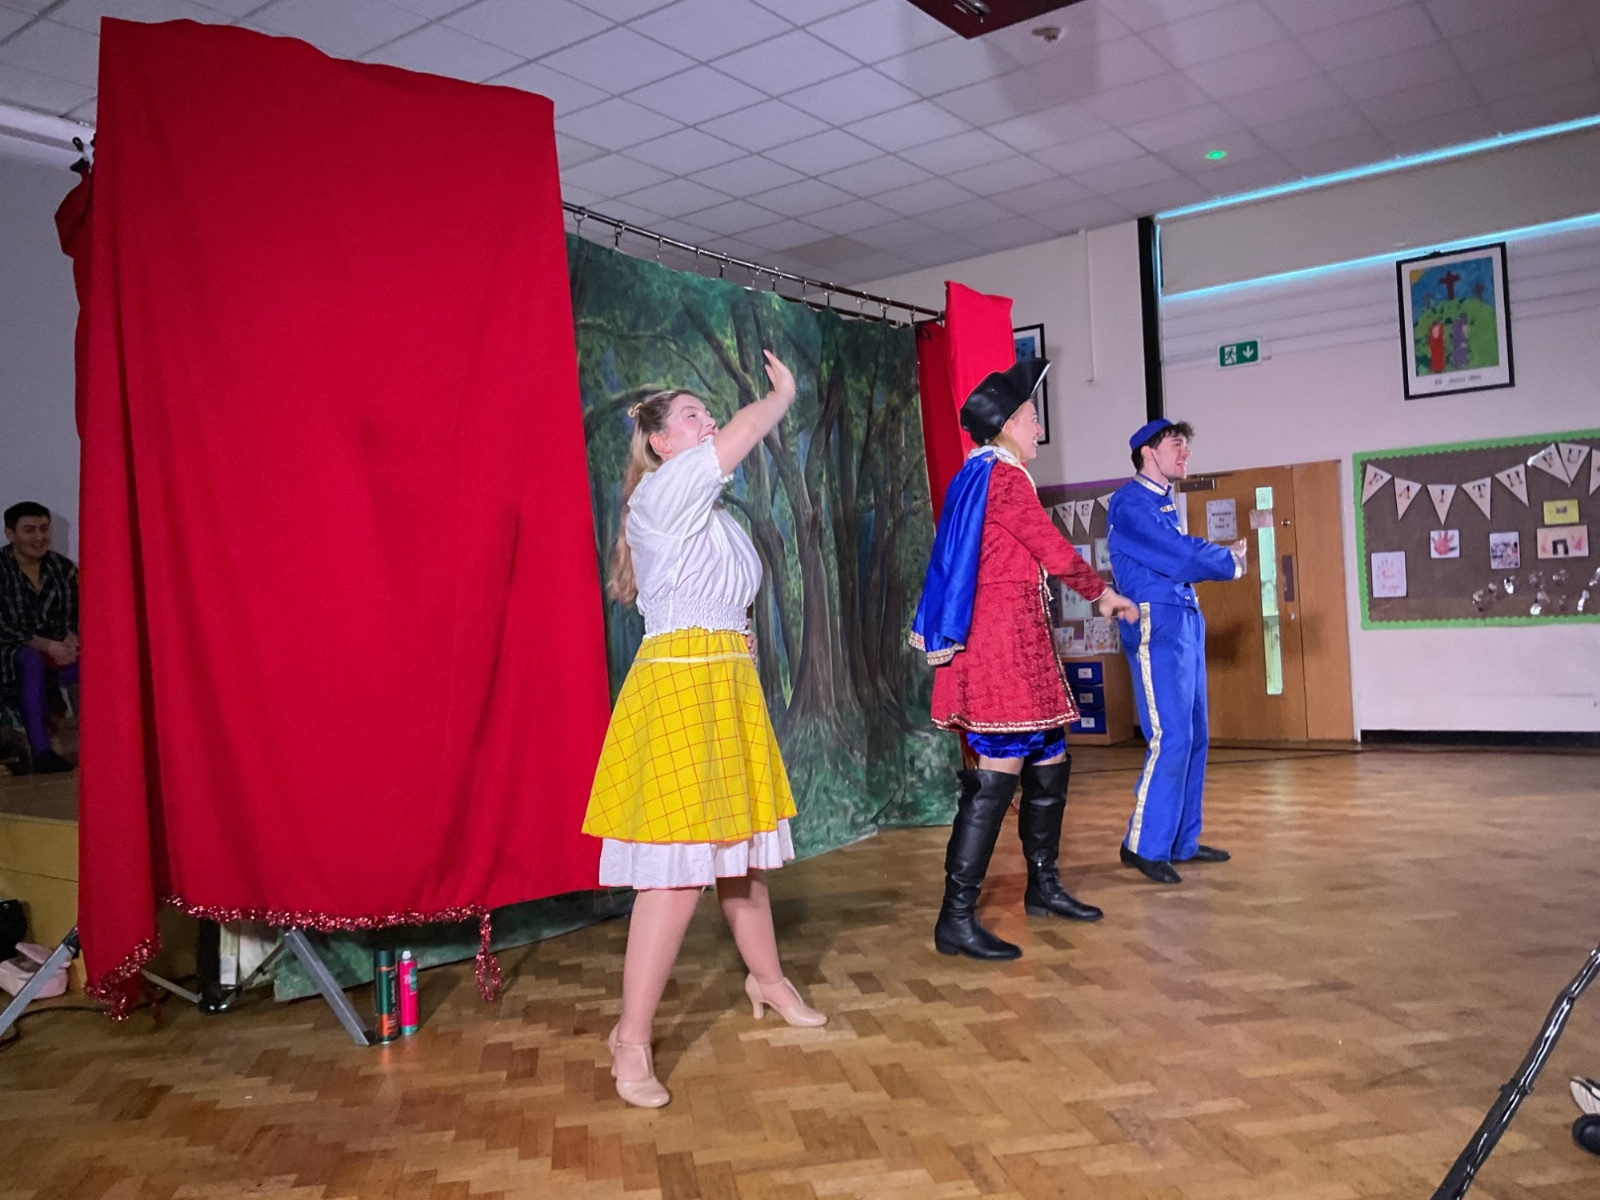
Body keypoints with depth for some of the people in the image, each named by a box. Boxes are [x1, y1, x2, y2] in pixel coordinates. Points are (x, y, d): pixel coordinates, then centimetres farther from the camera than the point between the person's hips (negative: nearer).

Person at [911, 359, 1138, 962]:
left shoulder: (978, 477, 18)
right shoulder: (1004, 477, -11)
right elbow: (1057, 553, -7)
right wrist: (1103, 593, 9)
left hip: (1016, 642, 10)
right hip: (1004, 640, -10)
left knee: (1049, 762, 16)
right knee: (996, 775, -11)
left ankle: (1043, 886, 30)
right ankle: (956, 919, -8)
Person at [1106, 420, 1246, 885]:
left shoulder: (1163, 502, 20)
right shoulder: (1130, 503, -9)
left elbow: (1184, 557, 15)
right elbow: (1178, 558, -15)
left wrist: (1222, 555, -3)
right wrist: (1230, 560, 0)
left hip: (1185, 622, 10)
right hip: (1157, 624, -10)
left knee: (1194, 737, 10)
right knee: (1170, 738, -12)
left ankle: (1182, 841, 18)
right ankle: (1144, 844, -3)